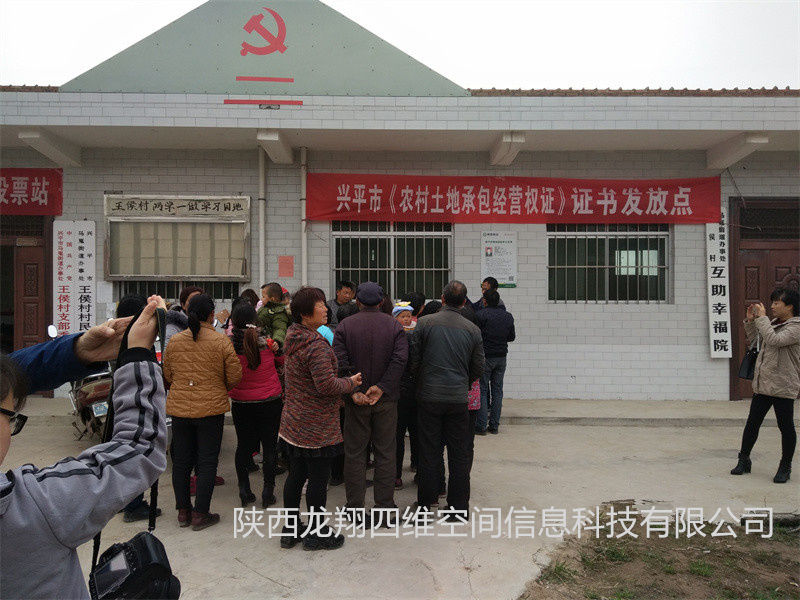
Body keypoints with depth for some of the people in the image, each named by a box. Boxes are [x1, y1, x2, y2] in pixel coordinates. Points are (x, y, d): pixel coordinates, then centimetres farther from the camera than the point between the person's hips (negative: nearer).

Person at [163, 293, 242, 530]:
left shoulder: (174, 341, 0)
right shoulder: (221, 341, -11)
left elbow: (168, 375, 10)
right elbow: (234, 377, -7)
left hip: (179, 408, 4)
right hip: (211, 408, -4)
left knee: (181, 460, 14)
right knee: (207, 461, 6)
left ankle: (183, 511, 25)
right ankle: (200, 514, 12)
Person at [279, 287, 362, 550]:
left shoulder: (293, 339, 7)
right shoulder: (316, 345, -23)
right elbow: (326, 385, -26)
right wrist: (350, 382, -8)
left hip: (294, 423, 9)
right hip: (317, 427, -9)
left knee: (296, 474, 18)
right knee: (319, 479, 5)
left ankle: (290, 530, 30)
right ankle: (316, 534, 19)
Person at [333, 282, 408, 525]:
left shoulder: (344, 326, -3)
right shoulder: (395, 326, -1)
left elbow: (340, 362, -13)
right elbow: (400, 359, -13)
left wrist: (353, 391, -14)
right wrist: (382, 387, -15)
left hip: (356, 400, 0)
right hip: (386, 399, 1)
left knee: (355, 453, 8)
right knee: (385, 452, 10)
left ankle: (355, 507, 15)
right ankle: (385, 504, 16)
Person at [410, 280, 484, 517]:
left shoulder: (424, 323, -6)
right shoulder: (472, 329, 0)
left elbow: (413, 360, -4)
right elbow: (478, 368, 5)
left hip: (429, 397, -1)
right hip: (459, 399, 1)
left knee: (429, 452, 8)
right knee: (459, 453, 11)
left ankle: (426, 503, 17)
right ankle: (459, 505, 18)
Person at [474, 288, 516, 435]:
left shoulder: (480, 315, -12)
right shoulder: (508, 316, 5)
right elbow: (512, 337, 11)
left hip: (485, 357, -5)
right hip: (501, 357, 5)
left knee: (482, 391, 2)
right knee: (497, 391, 10)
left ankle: (481, 425, 1)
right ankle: (494, 425, 14)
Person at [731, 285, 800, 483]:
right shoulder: (774, 324, 13)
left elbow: (773, 340, -26)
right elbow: (753, 340, 23)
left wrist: (762, 318, -18)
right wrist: (750, 321, 11)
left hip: (783, 387, -7)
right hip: (762, 384, 7)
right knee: (752, 422, 10)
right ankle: (744, 460, 21)